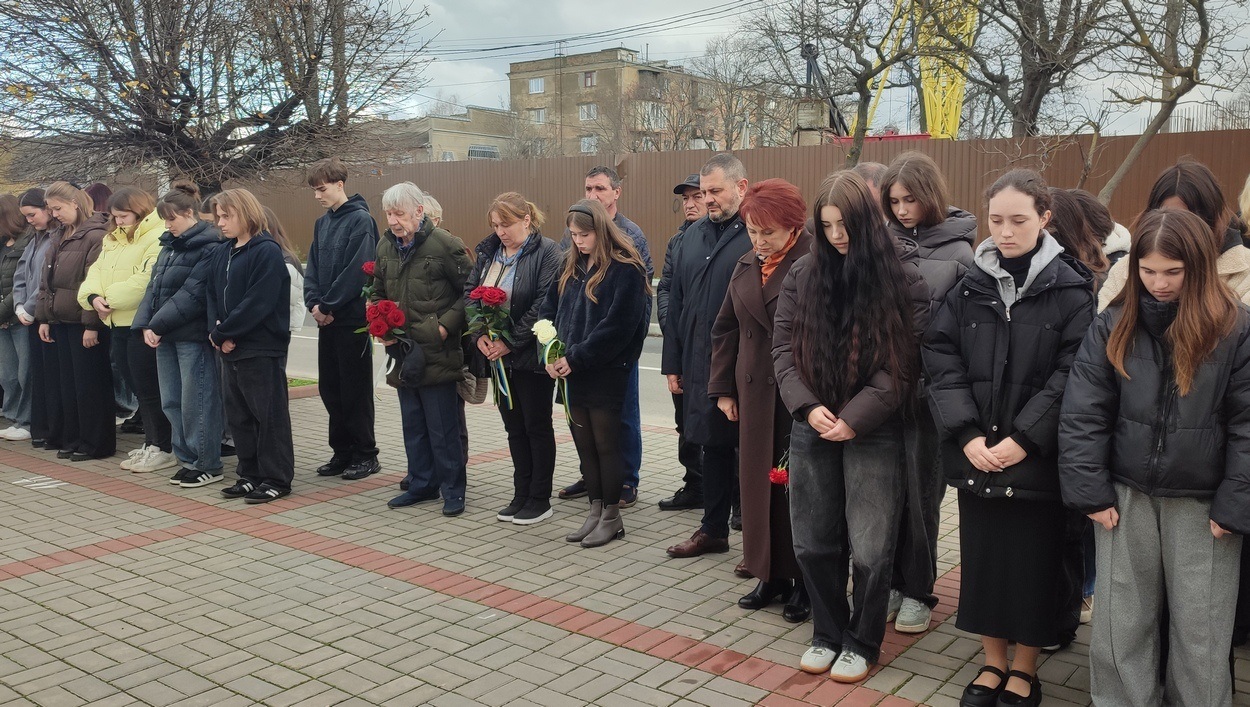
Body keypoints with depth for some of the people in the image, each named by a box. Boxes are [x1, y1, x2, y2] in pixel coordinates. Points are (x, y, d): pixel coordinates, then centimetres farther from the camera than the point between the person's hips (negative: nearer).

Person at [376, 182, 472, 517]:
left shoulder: (445, 245, -11)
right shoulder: (385, 247, 9)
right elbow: (379, 294, 22)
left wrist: (445, 326, -16)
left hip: (438, 354, -6)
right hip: (403, 352, 7)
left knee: (443, 428, 0)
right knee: (413, 425, 16)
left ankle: (453, 489, 13)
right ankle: (422, 484, 28)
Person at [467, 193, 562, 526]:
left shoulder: (547, 252, -11)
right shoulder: (488, 252, 10)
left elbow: (543, 306, -19)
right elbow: (469, 294, 9)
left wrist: (510, 342, -18)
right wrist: (479, 335, -6)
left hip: (532, 357, -6)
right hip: (498, 356, 6)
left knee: (537, 426, 5)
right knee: (514, 427, 13)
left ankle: (540, 500, 15)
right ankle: (521, 496, 24)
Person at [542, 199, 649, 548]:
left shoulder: (625, 271, -11)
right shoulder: (571, 268, 11)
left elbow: (616, 327, -18)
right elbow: (549, 311, 10)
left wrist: (576, 358, -17)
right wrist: (551, 355, -6)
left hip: (606, 375, -7)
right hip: (571, 374, 7)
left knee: (606, 444, 3)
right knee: (584, 444, 12)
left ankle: (612, 516, 15)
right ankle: (595, 510, 24)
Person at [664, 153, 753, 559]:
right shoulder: (693, 235, 12)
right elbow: (676, 302, 14)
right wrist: (673, 362, 12)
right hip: (699, 365, 6)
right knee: (712, 447, 16)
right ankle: (713, 530, 29)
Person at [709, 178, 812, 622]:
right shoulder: (745, 268, 12)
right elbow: (725, 331, 16)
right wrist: (723, 388, 13)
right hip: (756, 395, 6)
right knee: (759, 482, 10)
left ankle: (804, 582, 15)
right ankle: (772, 575, 24)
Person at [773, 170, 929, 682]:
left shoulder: (902, 276, -4)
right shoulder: (803, 274, 6)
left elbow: (903, 359, -7)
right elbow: (783, 347, 4)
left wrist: (855, 418, -14)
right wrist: (807, 406, -10)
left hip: (873, 431, -3)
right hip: (812, 427, 3)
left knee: (869, 548, 3)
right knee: (813, 541, 10)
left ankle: (862, 642, 24)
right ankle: (827, 632, 30)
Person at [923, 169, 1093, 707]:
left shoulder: (1070, 289, -6)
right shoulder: (969, 287, 3)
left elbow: (1072, 373, -11)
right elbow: (940, 358, -2)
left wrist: (1024, 439, -17)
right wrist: (967, 434, -12)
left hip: (1037, 457, -3)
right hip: (975, 454, 3)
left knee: (1033, 562, 7)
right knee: (981, 557, 12)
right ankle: (993, 662, 31)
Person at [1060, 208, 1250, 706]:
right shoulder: (1113, 326, -1)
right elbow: (1082, 415, -2)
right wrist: (1092, 492, -6)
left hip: (1203, 502, -2)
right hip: (1126, 494, 2)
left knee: (1200, 631, 9)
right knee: (1120, 624, 10)